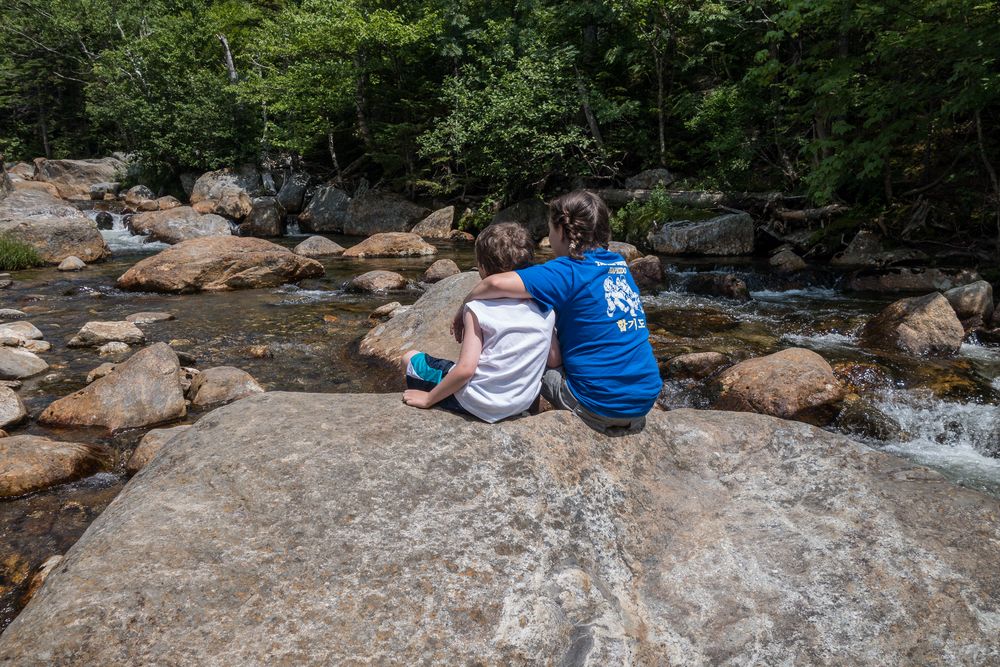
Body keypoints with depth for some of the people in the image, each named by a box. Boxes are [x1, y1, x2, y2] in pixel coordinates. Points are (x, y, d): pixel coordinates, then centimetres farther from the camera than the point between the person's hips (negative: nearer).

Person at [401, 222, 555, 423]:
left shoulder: (478, 308, -16)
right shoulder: (546, 307, -3)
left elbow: (465, 368, -22)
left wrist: (428, 399, -9)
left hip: (479, 404, -6)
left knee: (411, 358, 17)